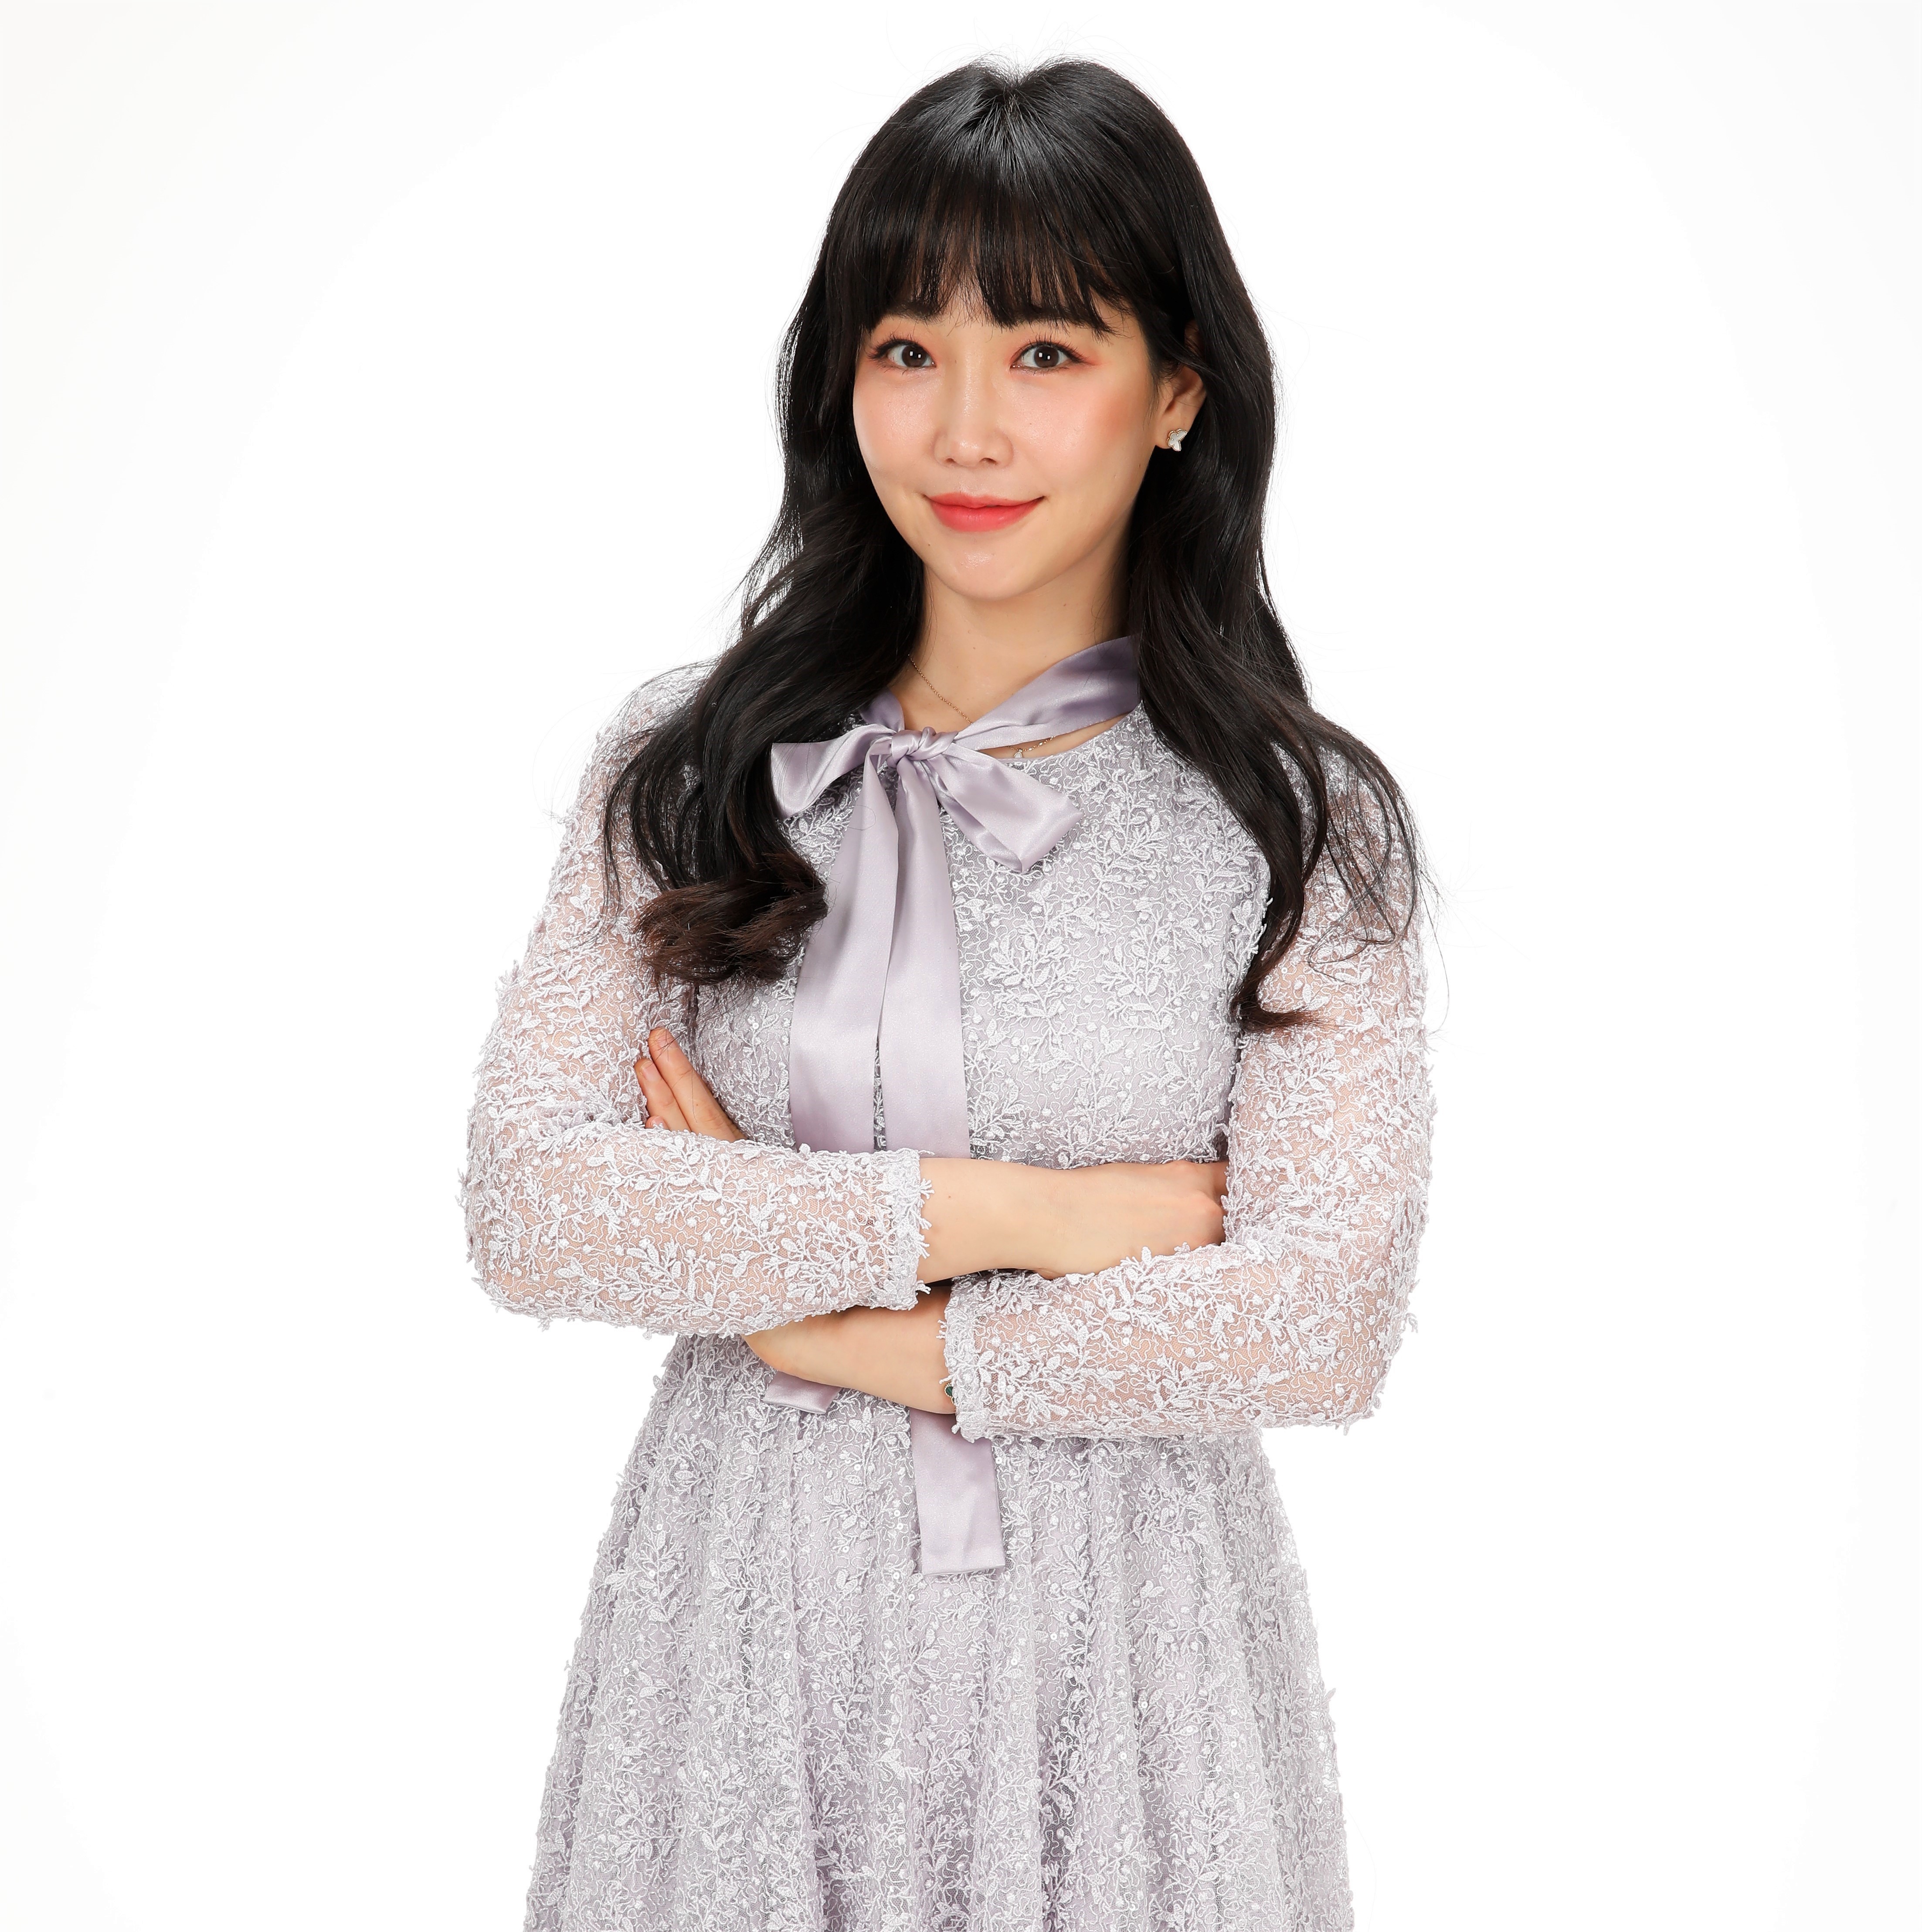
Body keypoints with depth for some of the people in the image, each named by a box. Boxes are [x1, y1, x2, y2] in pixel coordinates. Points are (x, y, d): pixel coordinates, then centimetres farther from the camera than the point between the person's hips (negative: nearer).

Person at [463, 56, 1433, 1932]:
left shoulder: (1294, 823, -5)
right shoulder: (687, 766, -1)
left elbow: (1321, 1318, -13)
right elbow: (525, 1202, -10)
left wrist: (832, 1325, -13)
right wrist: (1005, 1213, -15)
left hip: (1124, 1641, -1)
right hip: (746, 1614, 1)